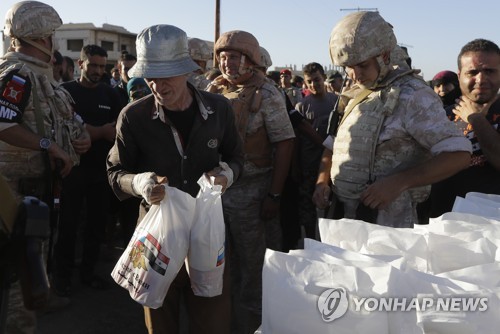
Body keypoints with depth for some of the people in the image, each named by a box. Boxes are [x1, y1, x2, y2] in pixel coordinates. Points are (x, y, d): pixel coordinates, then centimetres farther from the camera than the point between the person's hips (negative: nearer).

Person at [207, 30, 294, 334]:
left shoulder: (266, 94, -8)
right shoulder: (214, 90, 6)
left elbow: (284, 143, -11)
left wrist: (274, 195, -15)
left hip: (252, 191, -5)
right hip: (215, 187, 5)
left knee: (252, 265, 7)